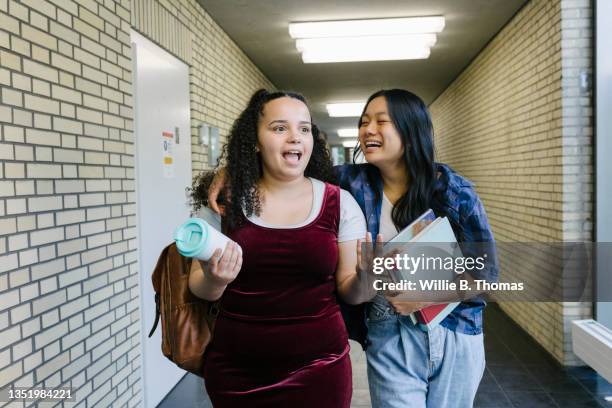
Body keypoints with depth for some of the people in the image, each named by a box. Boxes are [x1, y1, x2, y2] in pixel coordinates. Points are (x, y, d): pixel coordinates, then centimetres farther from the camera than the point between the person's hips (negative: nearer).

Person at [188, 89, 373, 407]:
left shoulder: (340, 203, -4)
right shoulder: (224, 200, -4)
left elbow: (348, 291, 0)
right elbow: (198, 288, 2)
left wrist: (364, 278, -21)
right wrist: (213, 280, -19)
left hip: (319, 367, 0)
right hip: (235, 370, 1)